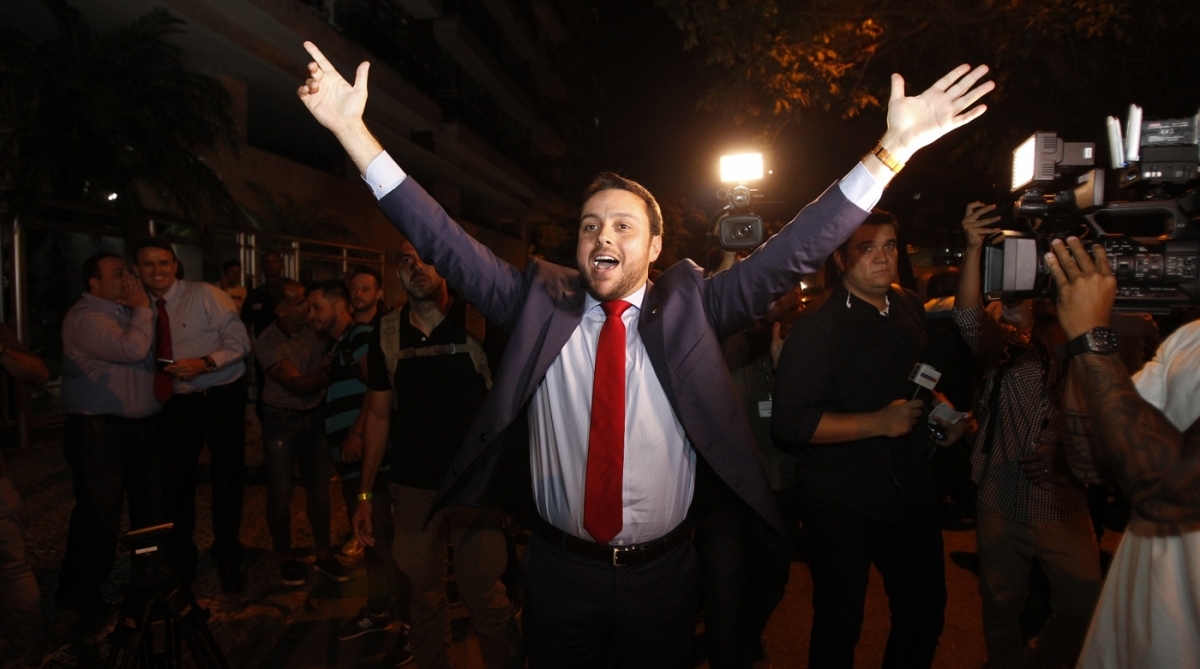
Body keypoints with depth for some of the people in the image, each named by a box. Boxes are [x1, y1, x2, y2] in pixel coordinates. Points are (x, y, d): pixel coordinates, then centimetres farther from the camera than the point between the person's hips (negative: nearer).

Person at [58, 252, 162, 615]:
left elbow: (154, 353, 16)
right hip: (101, 431, -8)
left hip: (143, 425, 8)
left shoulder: (125, 311, 14)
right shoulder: (85, 317, -13)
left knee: (150, 504, 16)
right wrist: (142, 308, -14)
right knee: (99, 513, -1)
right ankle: (78, 592, 16)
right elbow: (132, 349, -25)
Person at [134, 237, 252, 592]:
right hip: (177, 403, 4)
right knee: (176, 481, 11)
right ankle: (180, 557, 33)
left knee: (227, 479, 6)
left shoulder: (205, 295, -9)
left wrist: (204, 363, -26)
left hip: (222, 398, -4)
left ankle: (227, 557, 25)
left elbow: (239, 340, -14)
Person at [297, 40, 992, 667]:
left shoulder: (690, 307, -7)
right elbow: (445, 242, -9)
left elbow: (793, 252, -12)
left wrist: (894, 149, -19)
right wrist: (352, 130, -14)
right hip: (560, 571, 1)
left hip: (663, 573, 0)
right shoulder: (539, 304, -5)